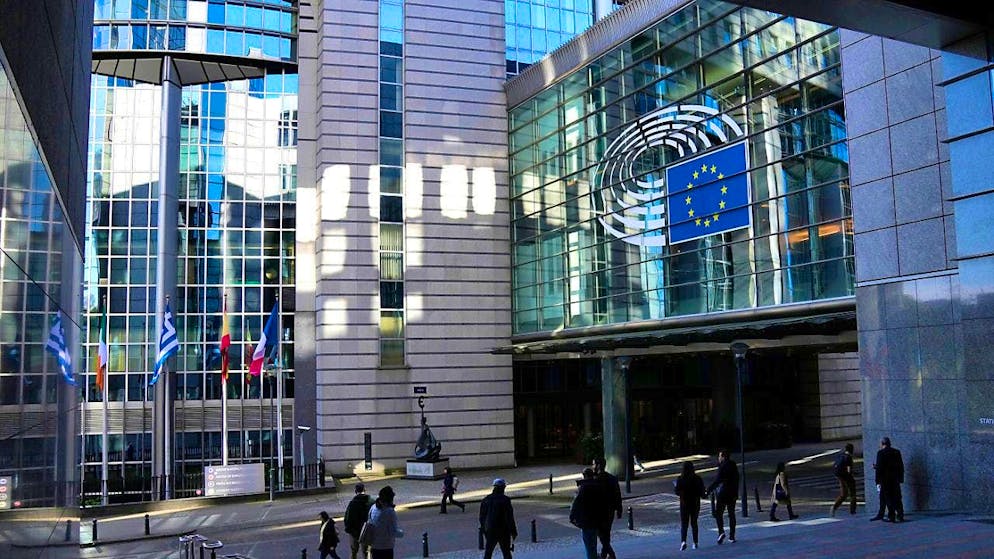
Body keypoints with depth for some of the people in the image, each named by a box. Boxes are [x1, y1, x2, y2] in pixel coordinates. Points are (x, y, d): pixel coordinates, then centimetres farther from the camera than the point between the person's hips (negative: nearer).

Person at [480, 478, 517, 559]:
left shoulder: (486, 500, 3)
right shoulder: (505, 500, -12)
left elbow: (482, 516, 9)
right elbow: (509, 517, -13)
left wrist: (483, 528, 20)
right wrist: (513, 531, -5)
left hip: (490, 531, 4)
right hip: (503, 531, -4)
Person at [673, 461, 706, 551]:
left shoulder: (680, 479, -12)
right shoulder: (698, 479, -7)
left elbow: (677, 491, -6)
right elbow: (702, 493, -5)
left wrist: (674, 484, 13)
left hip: (684, 504, -2)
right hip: (695, 504, 2)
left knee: (683, 523, 2)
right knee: (694, 523, 17)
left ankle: (683, 541, -18)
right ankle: (695, 543, 19)